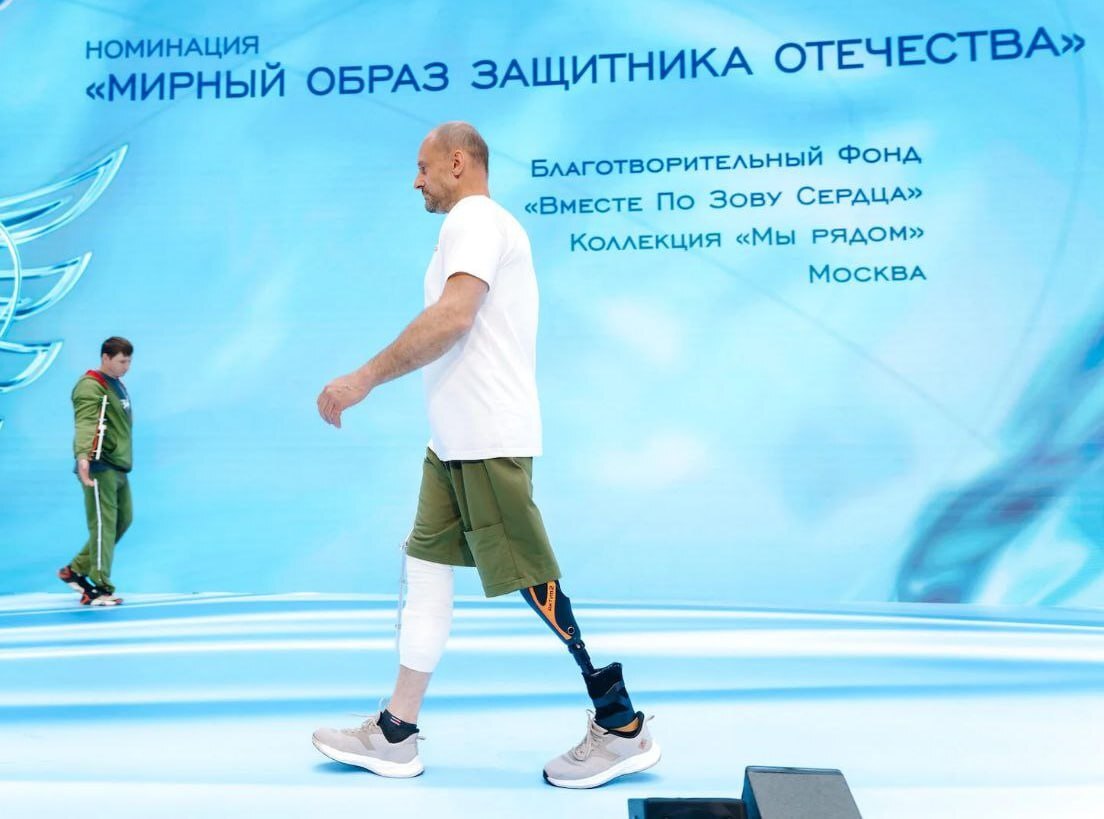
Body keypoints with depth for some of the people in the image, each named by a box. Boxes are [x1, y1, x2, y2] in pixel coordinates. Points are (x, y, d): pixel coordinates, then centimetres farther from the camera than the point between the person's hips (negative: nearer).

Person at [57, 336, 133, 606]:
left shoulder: (118, 386, 19)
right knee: (103, 525, -9)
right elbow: (85, 423, -28)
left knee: (123, 520, 11)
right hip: (99, 467, -10)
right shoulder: (90, 386, -12)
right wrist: (83, 456, -42)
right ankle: (98, 589, -3)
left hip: (118, 467, 10)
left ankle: (75, 570, 22)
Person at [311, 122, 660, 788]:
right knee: (426, 570, 11)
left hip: (486, 439, -11)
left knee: (531, 582, -6)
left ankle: (623, 729, 6)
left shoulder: (474, 217, -9)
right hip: (455, 441, 11)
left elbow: (455, 316, -25)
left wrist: (365, 379, -22)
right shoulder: (495, 224, 22)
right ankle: (395, 736, 19)